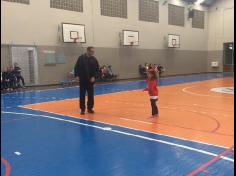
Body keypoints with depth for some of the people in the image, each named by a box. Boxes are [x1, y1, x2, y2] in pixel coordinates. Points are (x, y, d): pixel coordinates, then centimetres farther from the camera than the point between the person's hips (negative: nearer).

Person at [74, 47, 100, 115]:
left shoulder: (94, 59, 2)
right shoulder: (81, 58, -4)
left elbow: (97, 69, 4)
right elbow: (76, 67, -1)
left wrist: (94, 77, -9)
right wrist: (77, 75, -11)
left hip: (91, 80, 2)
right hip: (82, 79, -2)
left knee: (91, 95, 7)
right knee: (82, 95, 2)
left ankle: (90, 108, 21)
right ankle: (82, 109, 11)